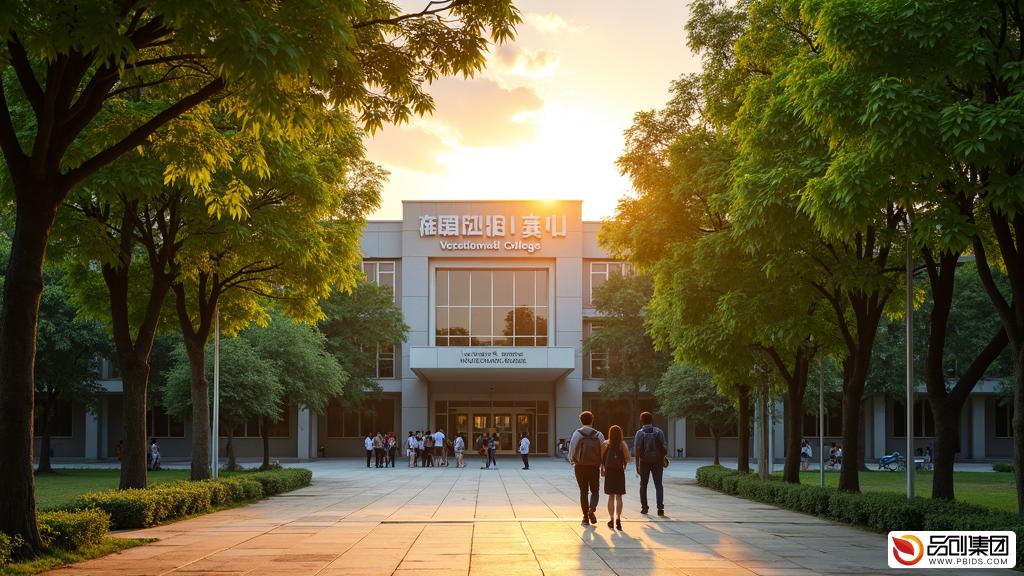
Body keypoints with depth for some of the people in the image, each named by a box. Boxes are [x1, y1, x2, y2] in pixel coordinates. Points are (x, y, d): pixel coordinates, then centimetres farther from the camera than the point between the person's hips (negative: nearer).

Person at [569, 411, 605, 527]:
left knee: (583, 491, 9)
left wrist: (572, 462, 13)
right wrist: (603, 466, 12)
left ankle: (586, 518, 9)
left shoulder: (577, 434, -5)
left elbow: (572, 451, -5)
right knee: (595, 491, 14)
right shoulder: (598, 435, -1)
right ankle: (592, 510, -13)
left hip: (580, 466, 0)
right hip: (594, 467, 0)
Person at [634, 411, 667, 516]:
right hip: (657, 461, 1)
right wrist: (663, 460, 8)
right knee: (658, 484, 3)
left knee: (643, 484, 13)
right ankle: (660, 508, -10)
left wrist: (637, 465, -7)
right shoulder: (658, 432, -1)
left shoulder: (640, 433, -6)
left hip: (644, 462, -1)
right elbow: (664, 447, -4)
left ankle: (644, 507, 14)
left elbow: (637, 450, -10)